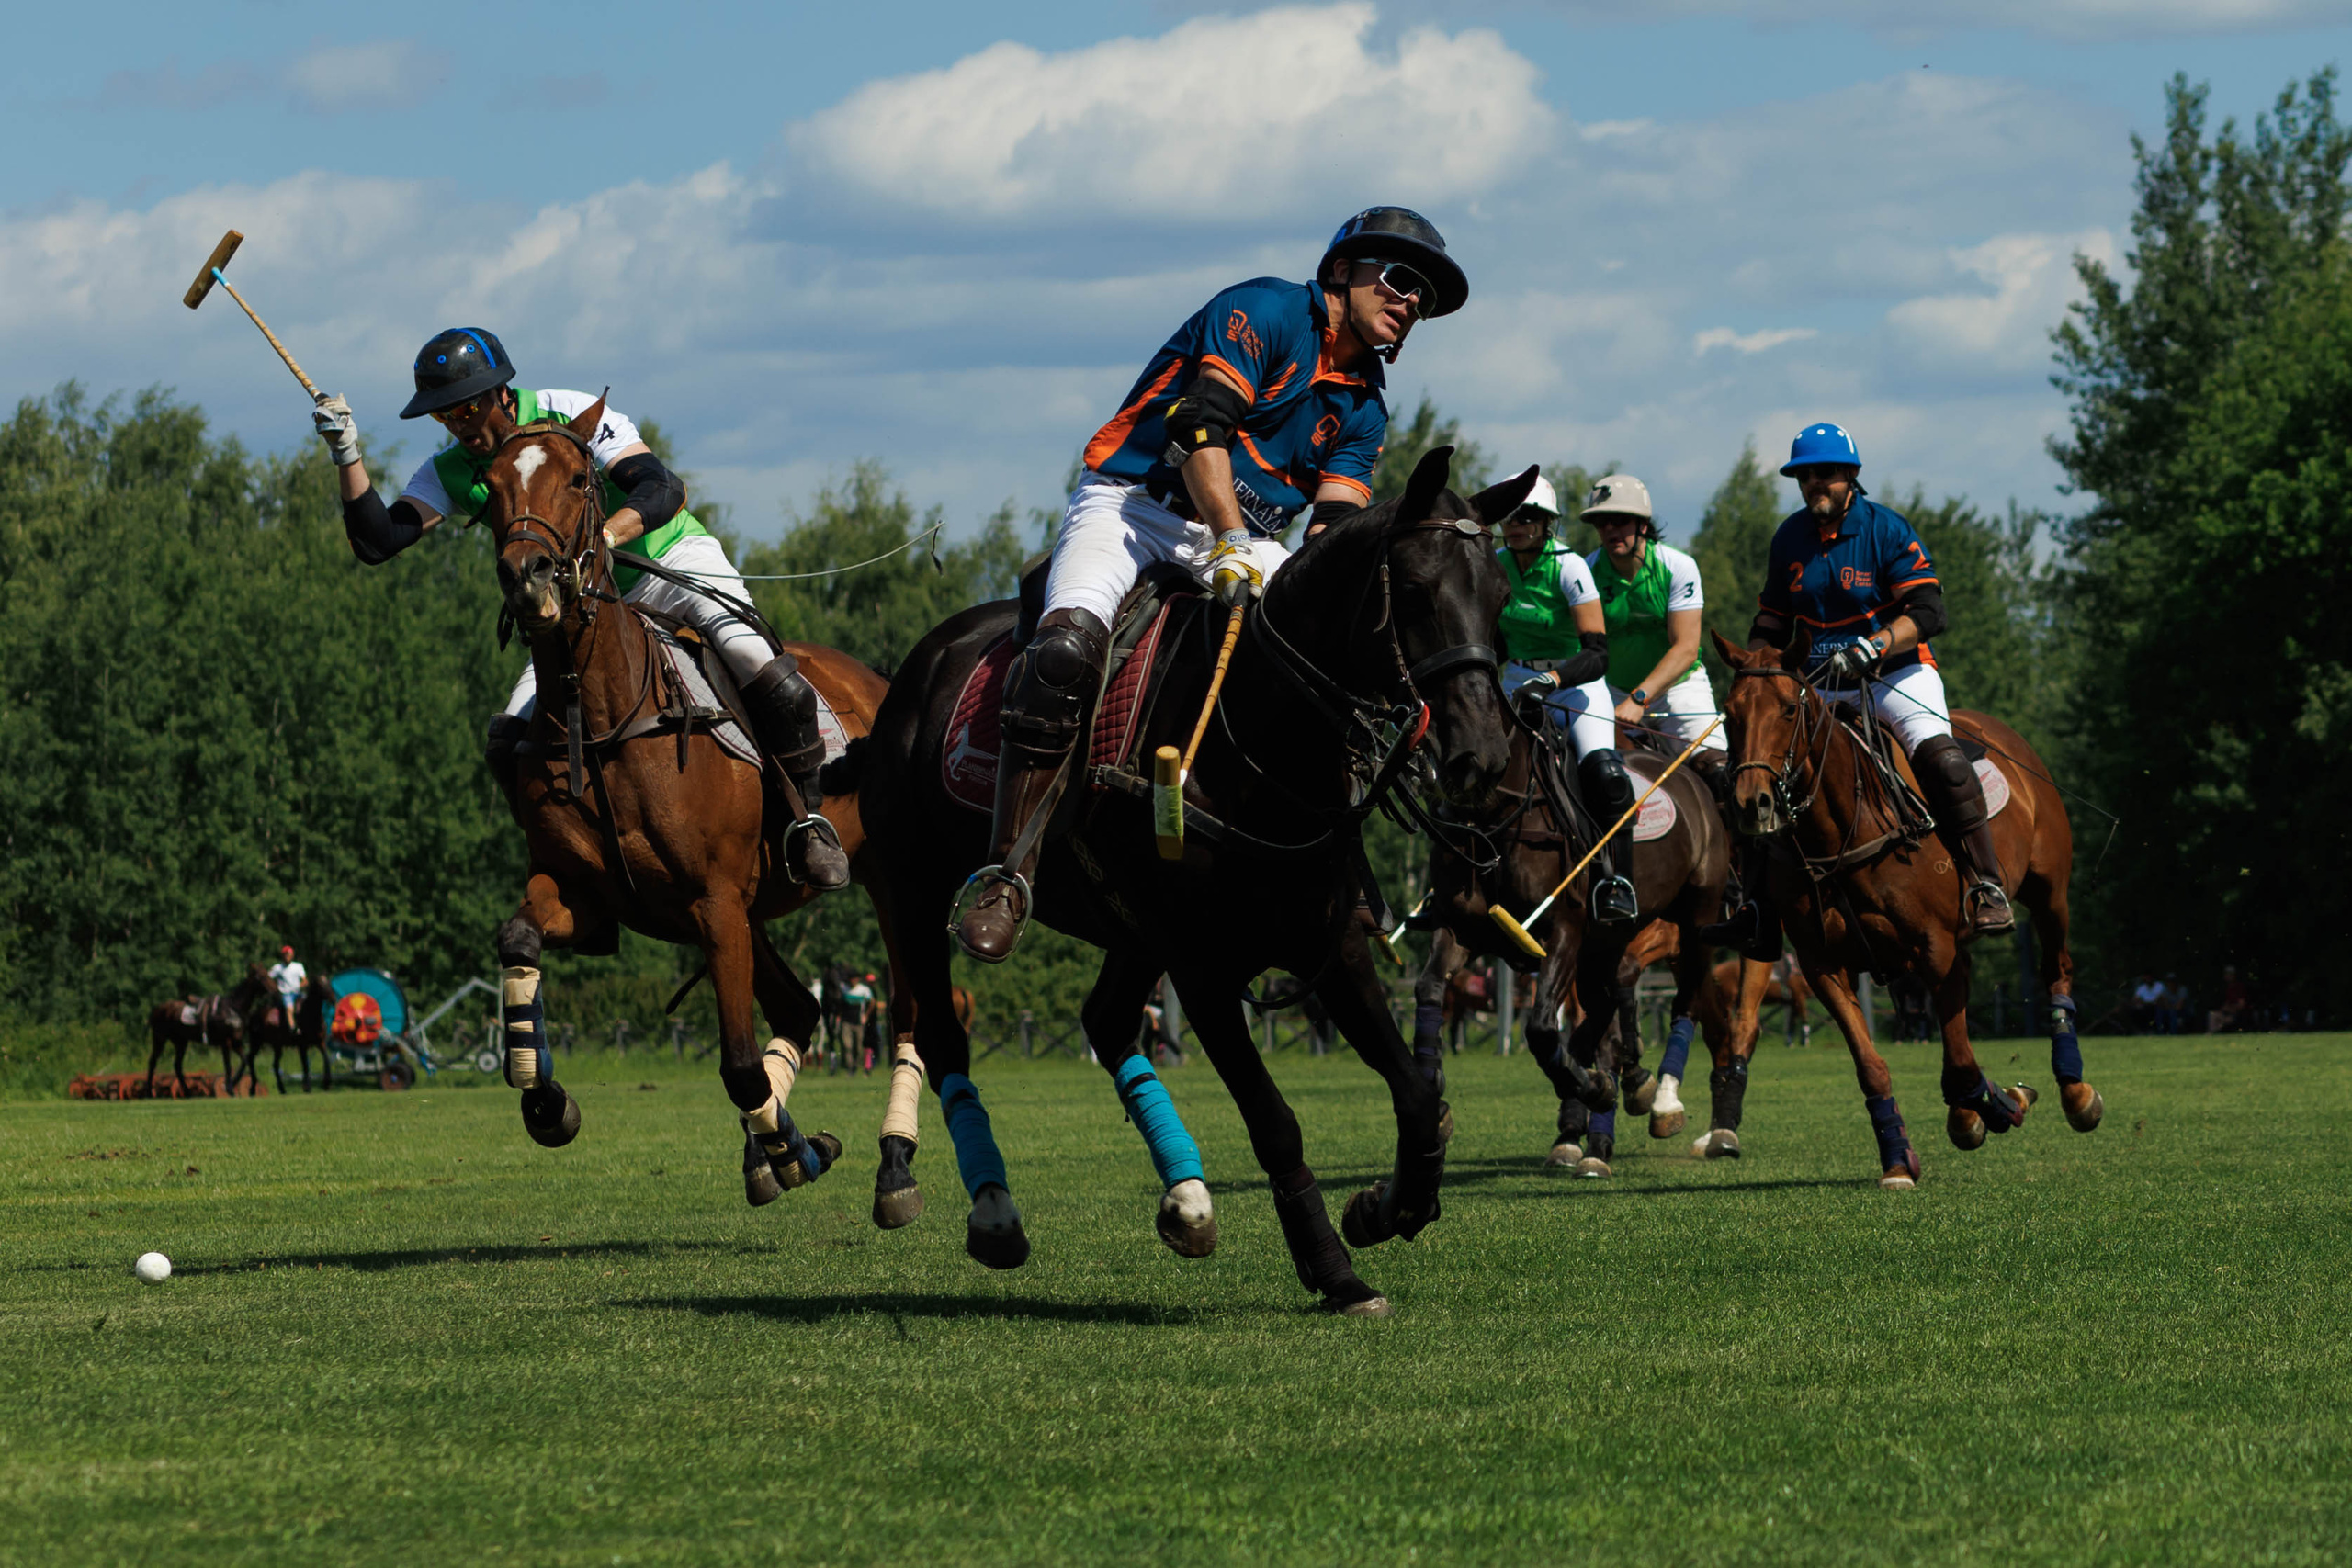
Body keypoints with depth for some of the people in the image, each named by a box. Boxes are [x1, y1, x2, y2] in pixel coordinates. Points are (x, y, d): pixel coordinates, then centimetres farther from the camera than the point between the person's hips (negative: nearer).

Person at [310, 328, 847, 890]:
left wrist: (603, 536, -49)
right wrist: (349, 457, -27)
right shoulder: (450, 474, -5)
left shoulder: (571, 416, -19)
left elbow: (663, 490, -29)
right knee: (511, 745, -15)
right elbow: (376, 542, -14)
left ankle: (807, 818, -6)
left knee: (778, 688, -29)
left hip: (672, 558, -4)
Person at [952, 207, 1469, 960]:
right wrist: (1232, 544, -29)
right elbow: (1198, 424, -17)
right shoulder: (1267, 312, -4)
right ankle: (1004, 876, -32)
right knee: (1066, 652, -33)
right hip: (1130, 504, -7)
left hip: (1241, 539, 7)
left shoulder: (1364, 407, 18)